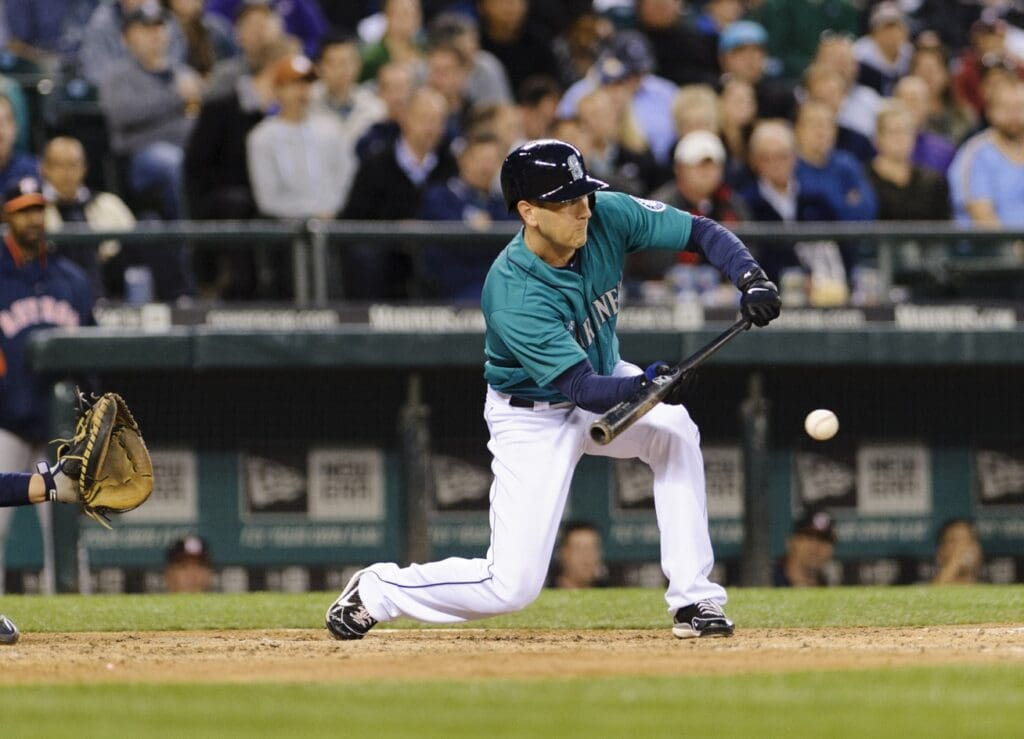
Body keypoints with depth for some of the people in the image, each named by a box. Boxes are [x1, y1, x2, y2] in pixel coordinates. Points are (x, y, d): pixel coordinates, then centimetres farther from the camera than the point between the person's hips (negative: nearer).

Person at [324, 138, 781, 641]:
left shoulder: (609, 217, -20)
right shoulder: (513, 296, -35)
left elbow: (704, 233, -12)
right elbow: (583, 390, -37)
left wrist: (751, 280, -31)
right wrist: (645, 386, -57)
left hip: (604, 377, 6)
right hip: (535, 417, -6)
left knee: (673, 428, -28)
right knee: (511, 587, -10)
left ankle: (693, 600, -20)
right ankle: (377, 591, 15)